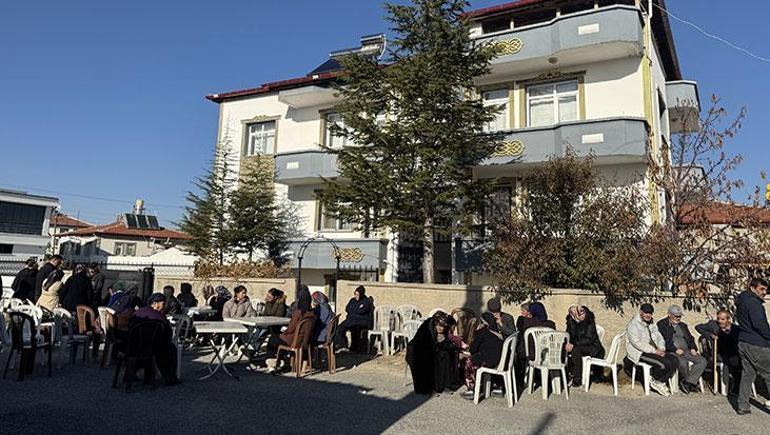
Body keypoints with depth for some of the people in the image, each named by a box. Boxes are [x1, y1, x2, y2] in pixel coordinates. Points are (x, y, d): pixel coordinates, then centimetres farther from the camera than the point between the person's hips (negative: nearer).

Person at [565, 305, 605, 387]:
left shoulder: (589, 321, -18)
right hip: (579, 345, 6)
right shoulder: (571, 321, -2)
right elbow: (568, 335, 4)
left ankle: (577, 380, -23)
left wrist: (574, 344, -29)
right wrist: (568, 343, -19)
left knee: (576, 350, -32)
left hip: (592, 347, -6)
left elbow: (589, 339, -22)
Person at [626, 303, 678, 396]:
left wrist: (661, 349, -4)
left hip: (654, 351, 8)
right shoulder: (633, 324, -9)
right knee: (665, 363, -26)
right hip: (640, 353, -8)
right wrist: (654, 351, -21)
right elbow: (637, 343, -17)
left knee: (675, 361, -12)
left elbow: (659, 338, 17)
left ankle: (660, 382, -2)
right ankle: (654, 381, -1)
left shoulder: (652, 324, 18)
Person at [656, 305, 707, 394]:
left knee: (703, 361, -17)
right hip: (671, 352, -7)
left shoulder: (683, 325, 24)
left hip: (686, 351, 7)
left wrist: (693, 348, 3)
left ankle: (688, 382, -18)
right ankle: (685, 381, -6)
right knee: (683, 362, -35)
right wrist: (675, 349, -19)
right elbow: (663, 341, -9)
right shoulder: (662, 324, 1)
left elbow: (690, 338, 25)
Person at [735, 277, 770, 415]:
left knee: (747, 375, 11)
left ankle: (742, 407, 12)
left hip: (743, 343, 9)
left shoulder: (741, 302, 18)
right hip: (757, 346, -9)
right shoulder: (753, 302, -13)